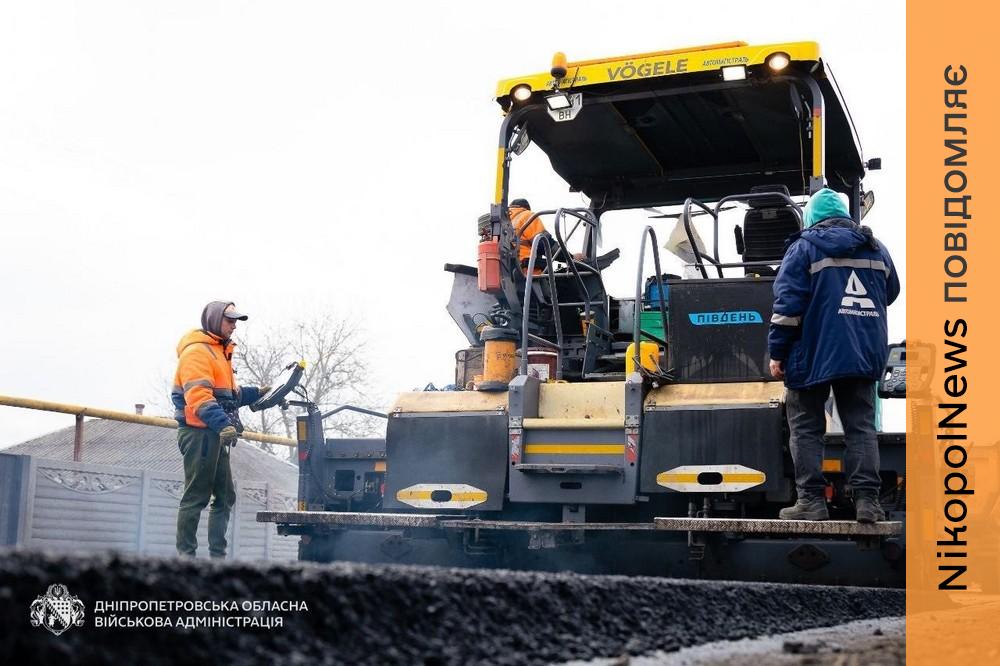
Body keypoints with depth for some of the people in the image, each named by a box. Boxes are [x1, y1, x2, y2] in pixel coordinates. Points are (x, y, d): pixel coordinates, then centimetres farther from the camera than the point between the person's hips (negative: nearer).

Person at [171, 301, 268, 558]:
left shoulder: (219, 351, 22)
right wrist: (222, 423, -34)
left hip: (215, 435, 10)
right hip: (199, 433, -10)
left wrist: (255, 393, 15)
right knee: (196, 496, -7)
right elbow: (198, 395, -24)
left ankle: (218, 555, 17)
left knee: (225, 497, 12)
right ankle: (185, 555, -2)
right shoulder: (196, 351, -11)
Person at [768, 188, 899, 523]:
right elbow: (890, 293, 25)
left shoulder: (803, 247, -4)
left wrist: (777, 352, -5)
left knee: (806, 428, 3)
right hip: (864, 355, 4)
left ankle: (811, 500, -1)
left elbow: (788, 304, -10)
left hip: (813, 355, -4)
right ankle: (867, 499, 1)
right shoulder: (875, 248, 11)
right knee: (861, 426, 7)